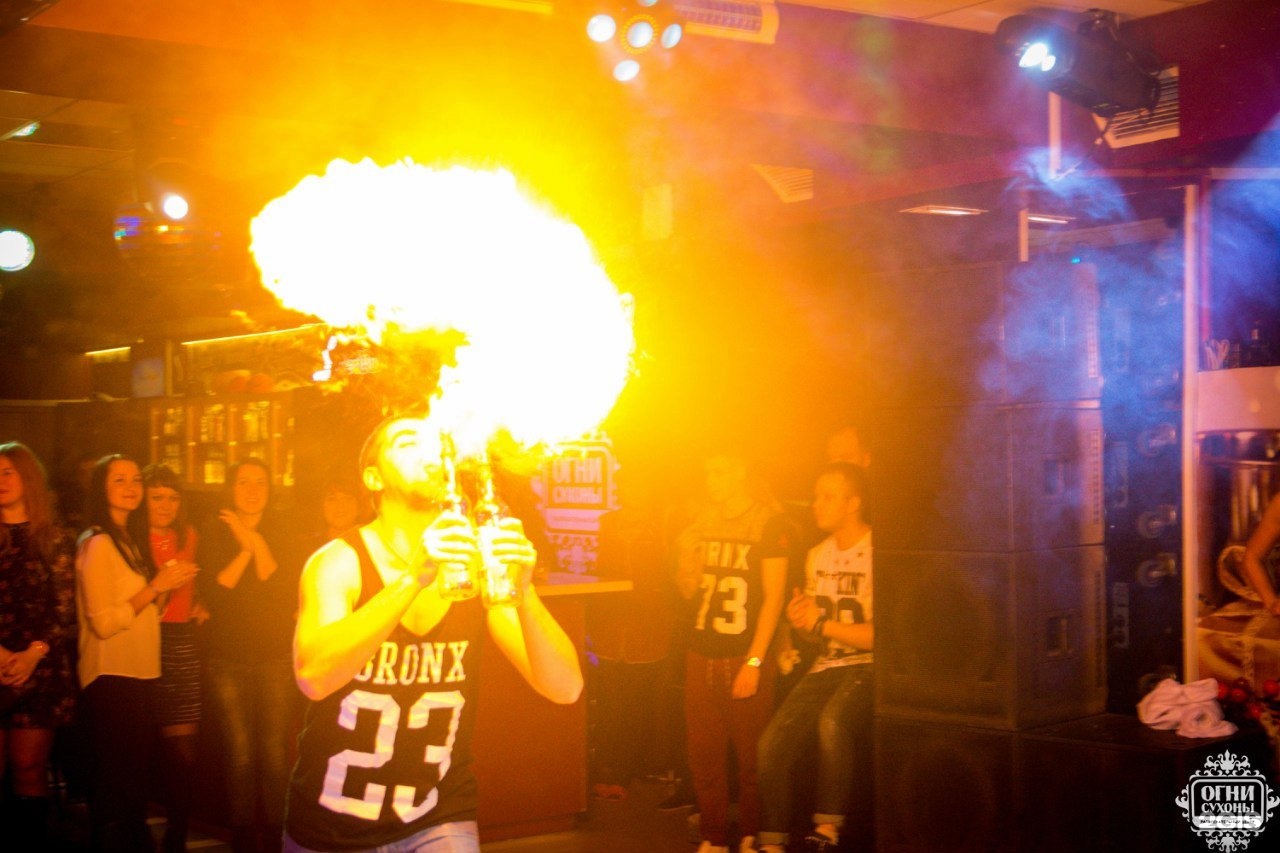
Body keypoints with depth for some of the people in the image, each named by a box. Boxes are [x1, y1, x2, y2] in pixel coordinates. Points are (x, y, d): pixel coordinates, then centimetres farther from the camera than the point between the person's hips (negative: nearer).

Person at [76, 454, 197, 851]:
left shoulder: (127, 541, 16)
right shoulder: (97, 544, -12)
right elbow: (103, 622, -18)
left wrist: (167, 584, 4)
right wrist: (155, 587, -17)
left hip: (138, 676, 9)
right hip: (111, 678, -9)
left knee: (135, 782, 14)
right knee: (116, 787, -6)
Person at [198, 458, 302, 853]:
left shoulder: (282, 535, 6)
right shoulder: (214, 535, 4)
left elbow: (288, 595, -6)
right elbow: (212, 596, -7)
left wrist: (258, 545, -12)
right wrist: (245, 551, -14)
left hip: (276, 658, 0)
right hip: (227, 660, 0)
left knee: (275, 755, -4)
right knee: (239, 756, -1)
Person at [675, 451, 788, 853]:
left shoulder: (768, 524, -5)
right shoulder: (701, 523, 12)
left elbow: (773, 597, -8)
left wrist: (754, 661, -13)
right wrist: (686, 557, -6)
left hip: (745, 657, -5)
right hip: (702, 655, 5)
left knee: (750, 755, 0)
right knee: (704, 754, 6)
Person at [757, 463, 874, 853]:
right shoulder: (817, 555, 15)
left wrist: (822, 624, -13)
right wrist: (799, 622, -3)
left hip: (869, 667, -7)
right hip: (826, 667, 7)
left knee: (832, 722, -36)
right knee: (772, 744, -12)